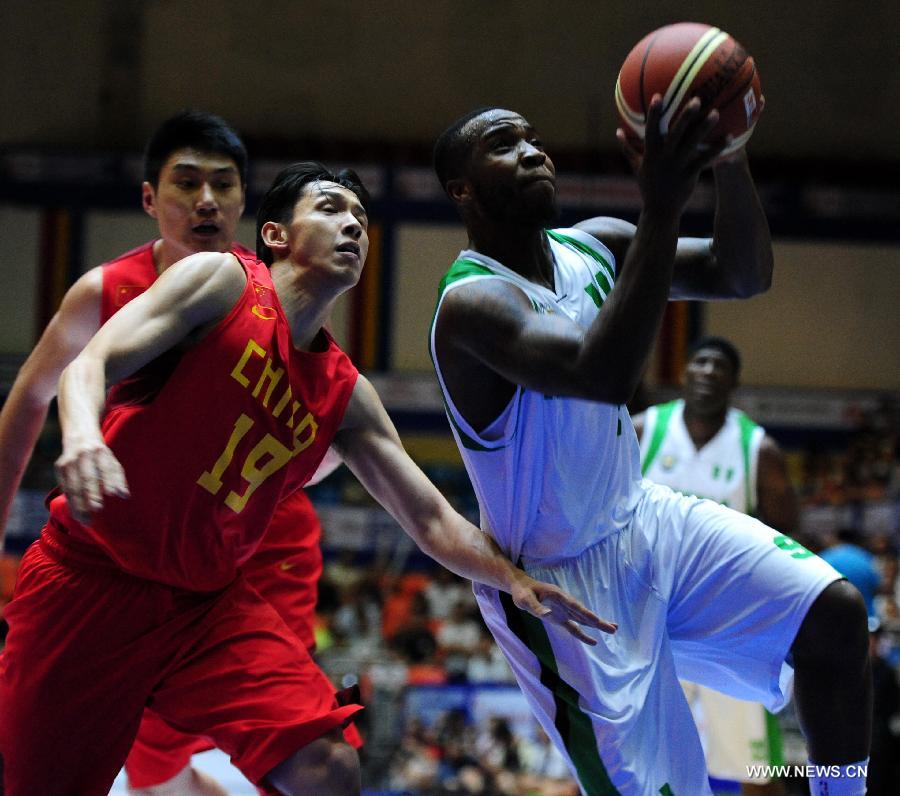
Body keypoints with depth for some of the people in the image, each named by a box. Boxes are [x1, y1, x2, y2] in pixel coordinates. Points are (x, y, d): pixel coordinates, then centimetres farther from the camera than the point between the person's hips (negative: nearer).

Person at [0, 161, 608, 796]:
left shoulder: (344, 393, 10)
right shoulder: (222, 282, -5)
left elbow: (430, 518, 10)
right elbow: (92, 363, -15)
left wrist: (514, 579, -6)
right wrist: (82, 436, -38)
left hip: (209, 600, 5)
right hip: (91, 576, -4)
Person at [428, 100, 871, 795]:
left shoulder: (593, 245, -1)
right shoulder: (471, 301, -26)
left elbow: (743, 275, -5)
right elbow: (603, 374, -43)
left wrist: (729, 161, -23)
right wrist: (661, 210, -49)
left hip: (644, 518, 7)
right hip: (562, 579, -7)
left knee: (833, 612, -6)